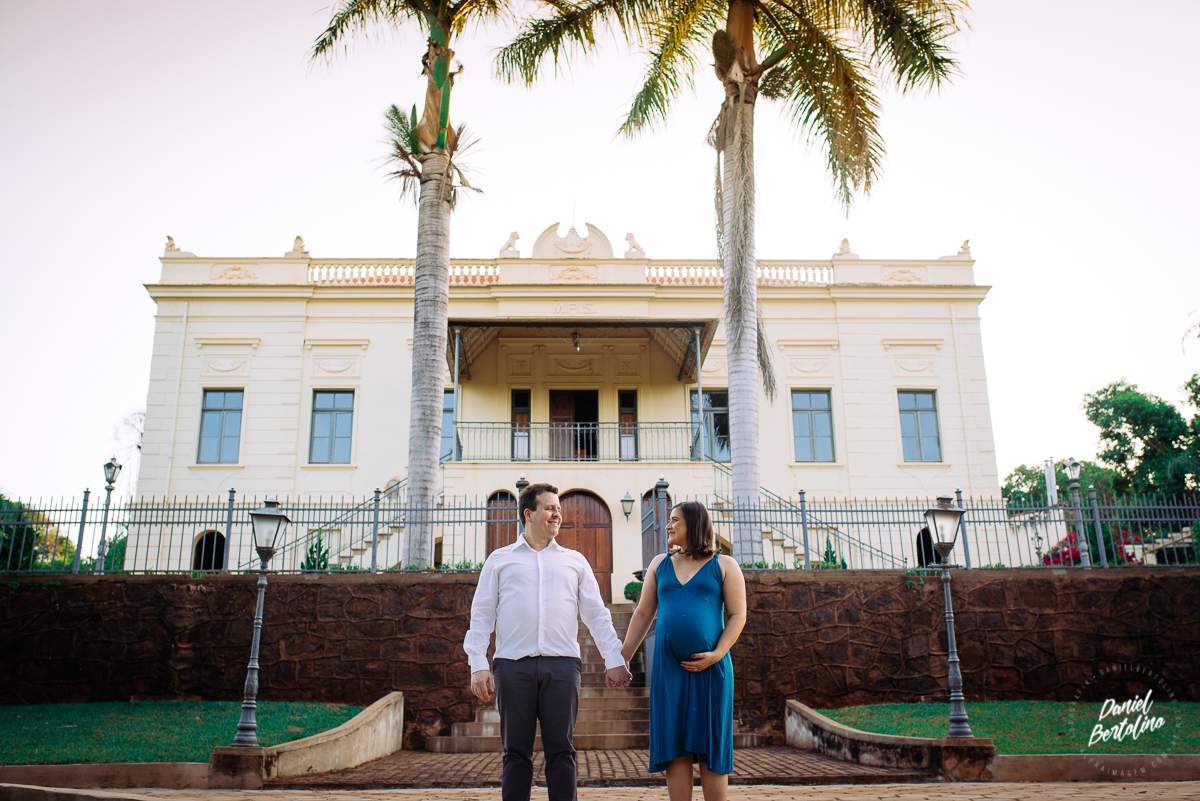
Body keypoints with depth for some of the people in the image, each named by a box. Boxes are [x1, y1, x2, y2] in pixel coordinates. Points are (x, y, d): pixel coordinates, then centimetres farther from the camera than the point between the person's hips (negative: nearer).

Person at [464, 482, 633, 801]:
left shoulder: (575, 560, 16)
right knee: (516, 751, 3)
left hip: (562, 665, 1)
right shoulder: (500, 559, 13)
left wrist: (615, 660, 3)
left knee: (561, 750, 2)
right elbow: (482, 615, 8)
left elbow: (597, 615, 12)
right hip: (513, 665, -1)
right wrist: (478, 664, -3)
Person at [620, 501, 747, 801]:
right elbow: (643, 614, 14)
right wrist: (623, 658, 9)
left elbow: (737, 615, 0)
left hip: (710, 668, -3)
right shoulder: (660, 564, 14)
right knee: (675, 748, 2)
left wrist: (717, 654, -14)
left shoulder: (724, 565, 5)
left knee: (711, 748, 0)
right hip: (668, 667, 3)